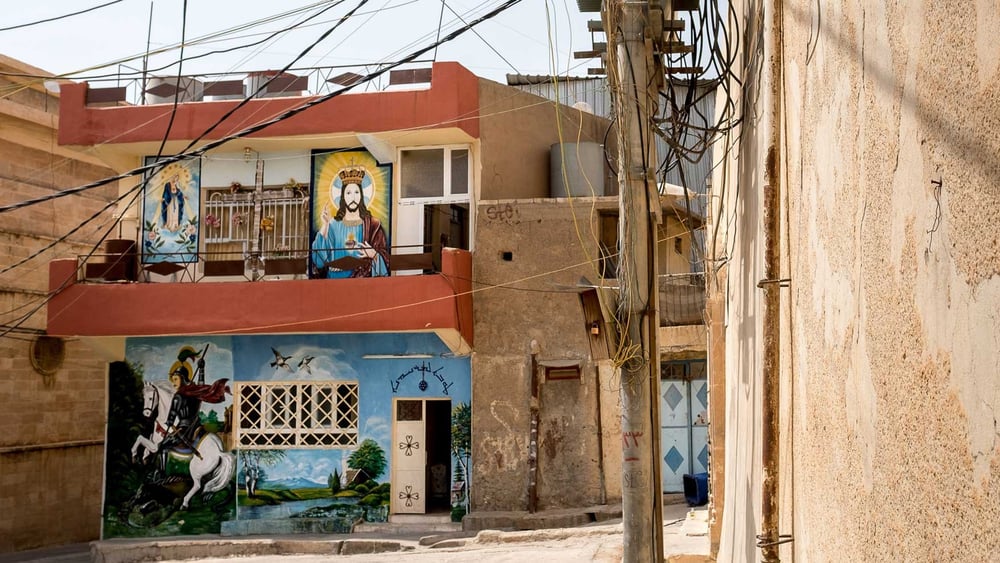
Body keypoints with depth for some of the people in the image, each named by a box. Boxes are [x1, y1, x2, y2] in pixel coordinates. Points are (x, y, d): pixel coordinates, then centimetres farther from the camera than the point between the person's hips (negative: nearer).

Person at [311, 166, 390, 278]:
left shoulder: (373, 225, 6)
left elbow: (385, 259, 4)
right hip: (336, 279, 1)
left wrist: (373, 255, -15)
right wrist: (325, 226, -9)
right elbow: (319, 257, -2)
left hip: (363, 279, -1)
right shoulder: (333, 226, 9)